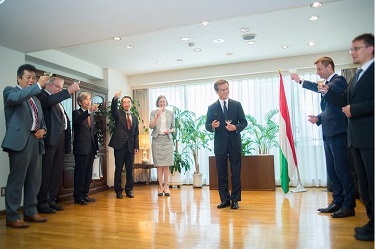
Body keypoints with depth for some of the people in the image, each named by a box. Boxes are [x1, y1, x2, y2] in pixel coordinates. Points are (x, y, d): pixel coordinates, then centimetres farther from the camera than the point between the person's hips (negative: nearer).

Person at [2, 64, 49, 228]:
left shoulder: (36, 99, 24)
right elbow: (17, 98, -22)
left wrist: (42, 130, 5)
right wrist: (38, 85, -25)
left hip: (36, 142, 7)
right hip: (20, 141, -7)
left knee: (34, 180, 11)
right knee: (16, 180, -3)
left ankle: (30, 212, 22)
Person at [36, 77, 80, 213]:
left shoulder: (57, 100, 23)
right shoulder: (42, 95, -1)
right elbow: (49, 101, -25)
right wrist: (68, 90, -23)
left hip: (60, 140, 9)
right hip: (49, 139, -8)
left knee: (57, 173, 12)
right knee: (45, 173, -3)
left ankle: (51, 200, 21)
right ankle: (42, 202, 5)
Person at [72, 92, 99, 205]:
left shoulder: (91, 114, 16)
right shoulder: (77, 113, -3)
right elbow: (77, 120, -28)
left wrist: (96, 145, 11)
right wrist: (89, 111, -41)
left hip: (91, 148, 7)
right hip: (81, 148, -7)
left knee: (88, 172, 11)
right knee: (80, 172, -2)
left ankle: (85, 194, 20)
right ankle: (78, 196, 6)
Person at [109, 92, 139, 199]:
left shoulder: (134, 118, 15)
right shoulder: (118, 114, 5)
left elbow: (136, 134, 12)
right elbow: (113, 109, -19)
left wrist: (136, 146, 3)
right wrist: (115, 98, -36)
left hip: (130, 146, 3)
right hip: (120, 145, -3)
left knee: (130, 170, 7)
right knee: (118, 169, 2)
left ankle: (129, 190, 18)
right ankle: (118, 191, 13)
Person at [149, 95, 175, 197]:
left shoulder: (170, 113, 10)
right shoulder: (153, 112, 5)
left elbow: (173, 127, 13)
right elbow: (151, 126, -6)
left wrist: (170, 131, -8)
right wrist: (157, 116, -18)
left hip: (167, 140, 1)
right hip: (157, 139, -1)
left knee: (166, 165, -2)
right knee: (159, 165, -1)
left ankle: (166, 186, 5)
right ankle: (161, 187, 6)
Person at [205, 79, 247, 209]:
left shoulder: (237, 104, 5)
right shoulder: (212, 108, 5)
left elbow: (244, 122, 4)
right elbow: (207, 126, 4)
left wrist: (236, 127, -15)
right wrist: (212, 126, -18)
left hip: (234, 143, 0)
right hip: (220, 144, 1)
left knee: (236, 173, 3)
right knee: (221, 173, 6)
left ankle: (235, 200, 13)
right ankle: (225, 200, 16)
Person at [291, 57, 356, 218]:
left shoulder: (339, 80, -5)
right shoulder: (327, 84, 20)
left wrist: (301, 81, -21)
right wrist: (318, 118, 5)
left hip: (338, 132, -9)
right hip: (328, 133, 9)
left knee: (342, 169, -5)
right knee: (332, 170, 11)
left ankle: (349, 206, 4)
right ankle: (337, 202, 20)